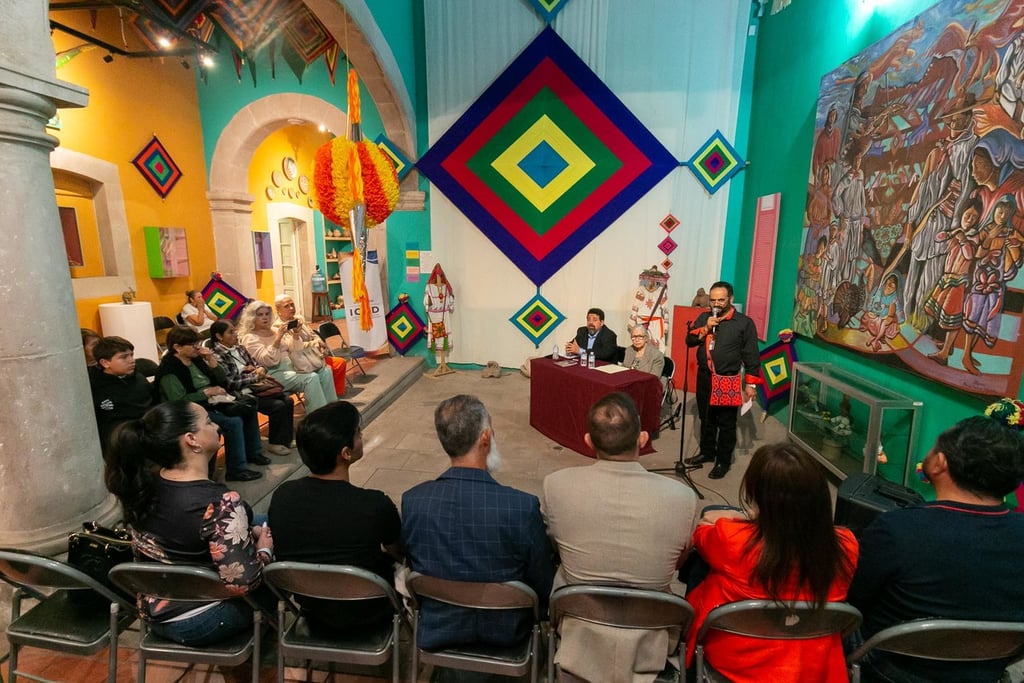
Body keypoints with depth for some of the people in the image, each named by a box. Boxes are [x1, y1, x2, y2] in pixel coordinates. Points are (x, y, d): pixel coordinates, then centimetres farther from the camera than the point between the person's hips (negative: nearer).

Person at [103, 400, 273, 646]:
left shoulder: (142, 486, -8)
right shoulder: (220, 502, -32)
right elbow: (243, 582, -29)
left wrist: (245, 533, 9)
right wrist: (265, 548, -9)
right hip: (202, 623, -7)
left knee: (254, 531, 19)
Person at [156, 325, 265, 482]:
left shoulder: (196, 359, 6)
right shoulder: (169, 371, -16)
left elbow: (222, 381, 9)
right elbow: (179, 402, -24)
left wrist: (212, 360, -4)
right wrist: (207, 392, -21)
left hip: (211, 403, 9)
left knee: (248, 410, 2)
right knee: (233, 422, -26)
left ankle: (252, 452, 16)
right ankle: (236, 470, -15)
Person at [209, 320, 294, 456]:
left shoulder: (239, 348, 13)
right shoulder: (218, 356, -11)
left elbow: (255, 364, 20)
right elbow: (231, 383, -18)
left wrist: (261, 369, -4)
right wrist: (255, 377, -11)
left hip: (257, 387, 8)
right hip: (242, 395, -7)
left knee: (287, 400, -12)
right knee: (278, 406, -22)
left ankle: (286, 439, 1)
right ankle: (274, 443, -2)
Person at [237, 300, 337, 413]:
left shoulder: (275, 330, 17)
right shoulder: (250, 338, -3)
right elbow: (270, 361, -17)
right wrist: (278, 338, -23)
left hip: (291, 366, 7)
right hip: (274, 373, -7)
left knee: (325, 371, -13)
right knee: (311, 378, -30)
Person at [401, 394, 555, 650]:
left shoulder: (412, 501, -23)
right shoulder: (524, 507, -32)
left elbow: (413, 566, -3)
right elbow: (545, 589, -16)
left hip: (434, 631, 3)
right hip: (504, 631, -2)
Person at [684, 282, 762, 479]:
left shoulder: (744, 322, -6)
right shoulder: (704, 317, 7)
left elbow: (751, 355, -6)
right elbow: (689, 341, 1)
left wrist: (751, 383, -9)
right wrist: (705, 328, -14)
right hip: (704, 377, 5)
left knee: (726, 423, 4)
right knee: (706, 418, 17)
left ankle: (724, 461, 17)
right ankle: (706, 452, 33)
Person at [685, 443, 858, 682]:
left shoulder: (730, 539, -33)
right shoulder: (845, 547, -25)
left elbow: (700, 537, -7)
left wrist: (728, 522, 14)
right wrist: (754, 520, 9)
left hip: (731, 660, -3)